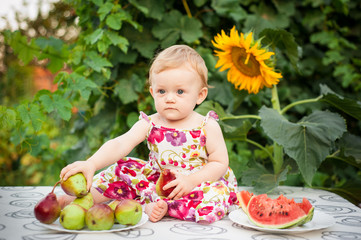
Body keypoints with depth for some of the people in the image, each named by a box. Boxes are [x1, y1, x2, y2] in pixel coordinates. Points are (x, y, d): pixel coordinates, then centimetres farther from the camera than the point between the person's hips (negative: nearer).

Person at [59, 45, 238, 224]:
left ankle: (150, 205, -27)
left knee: (216, 199, -34)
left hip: (199, 183, -2)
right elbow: (119, 145, -20)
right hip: (158, 181, 3)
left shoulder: (207, 127, -12)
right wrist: (90, 164, -37)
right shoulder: (149, 125, -7)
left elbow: (220, 163, -10)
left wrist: (191, 180, -25)